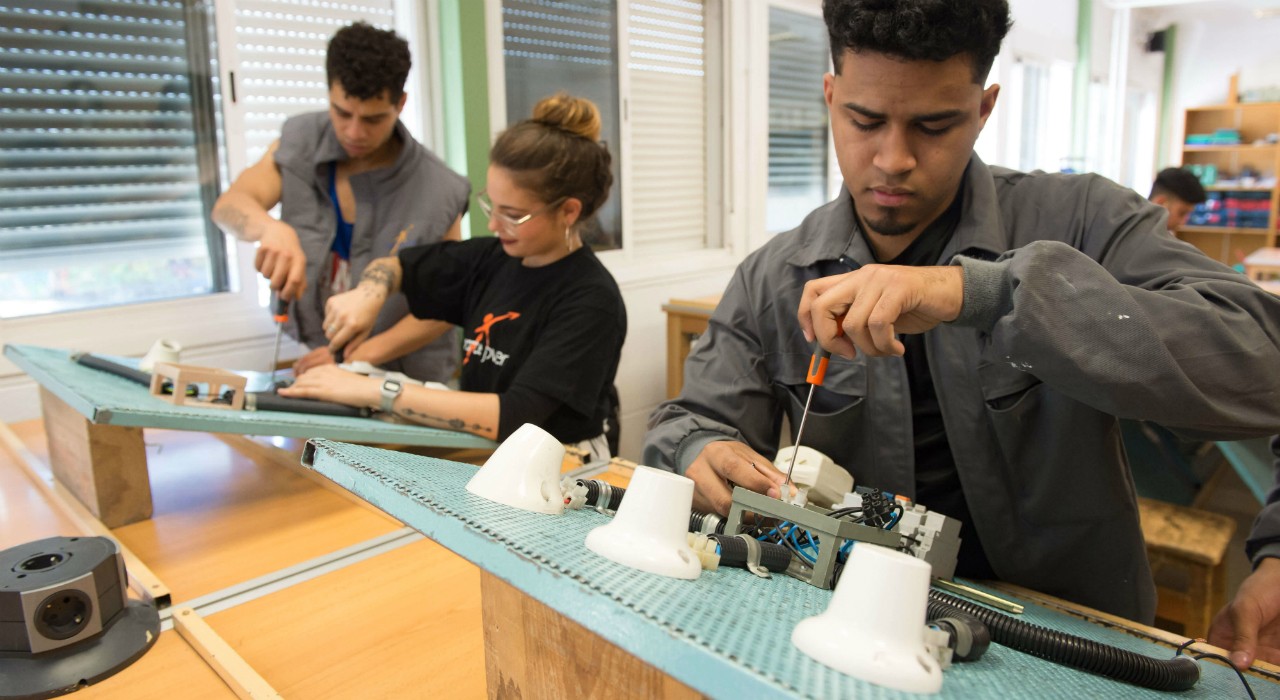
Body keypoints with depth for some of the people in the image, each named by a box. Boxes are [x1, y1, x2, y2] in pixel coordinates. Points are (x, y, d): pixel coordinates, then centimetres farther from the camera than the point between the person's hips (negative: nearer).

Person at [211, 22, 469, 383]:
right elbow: (230, 206, -14)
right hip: (317, 358, 2)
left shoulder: (437, 192, -14)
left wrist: (362, 355, -20)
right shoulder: (299, 143, -3)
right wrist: (273, 229, -37)